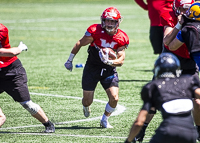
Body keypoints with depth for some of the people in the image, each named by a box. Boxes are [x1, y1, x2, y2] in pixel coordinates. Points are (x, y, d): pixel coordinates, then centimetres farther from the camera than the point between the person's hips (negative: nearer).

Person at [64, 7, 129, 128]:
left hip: (109, 70, 1)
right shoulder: (96, 31, -18)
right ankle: (86, 106, 45)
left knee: (114, 98, -14)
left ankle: (105, 120, 15)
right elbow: (79, 44, -4)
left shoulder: (121, 38, -11)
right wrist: (70, 60, 3)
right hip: (92, 68, -1)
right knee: (88, 101, 4)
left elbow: (121, 61, -12)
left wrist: (109, 62, -33)